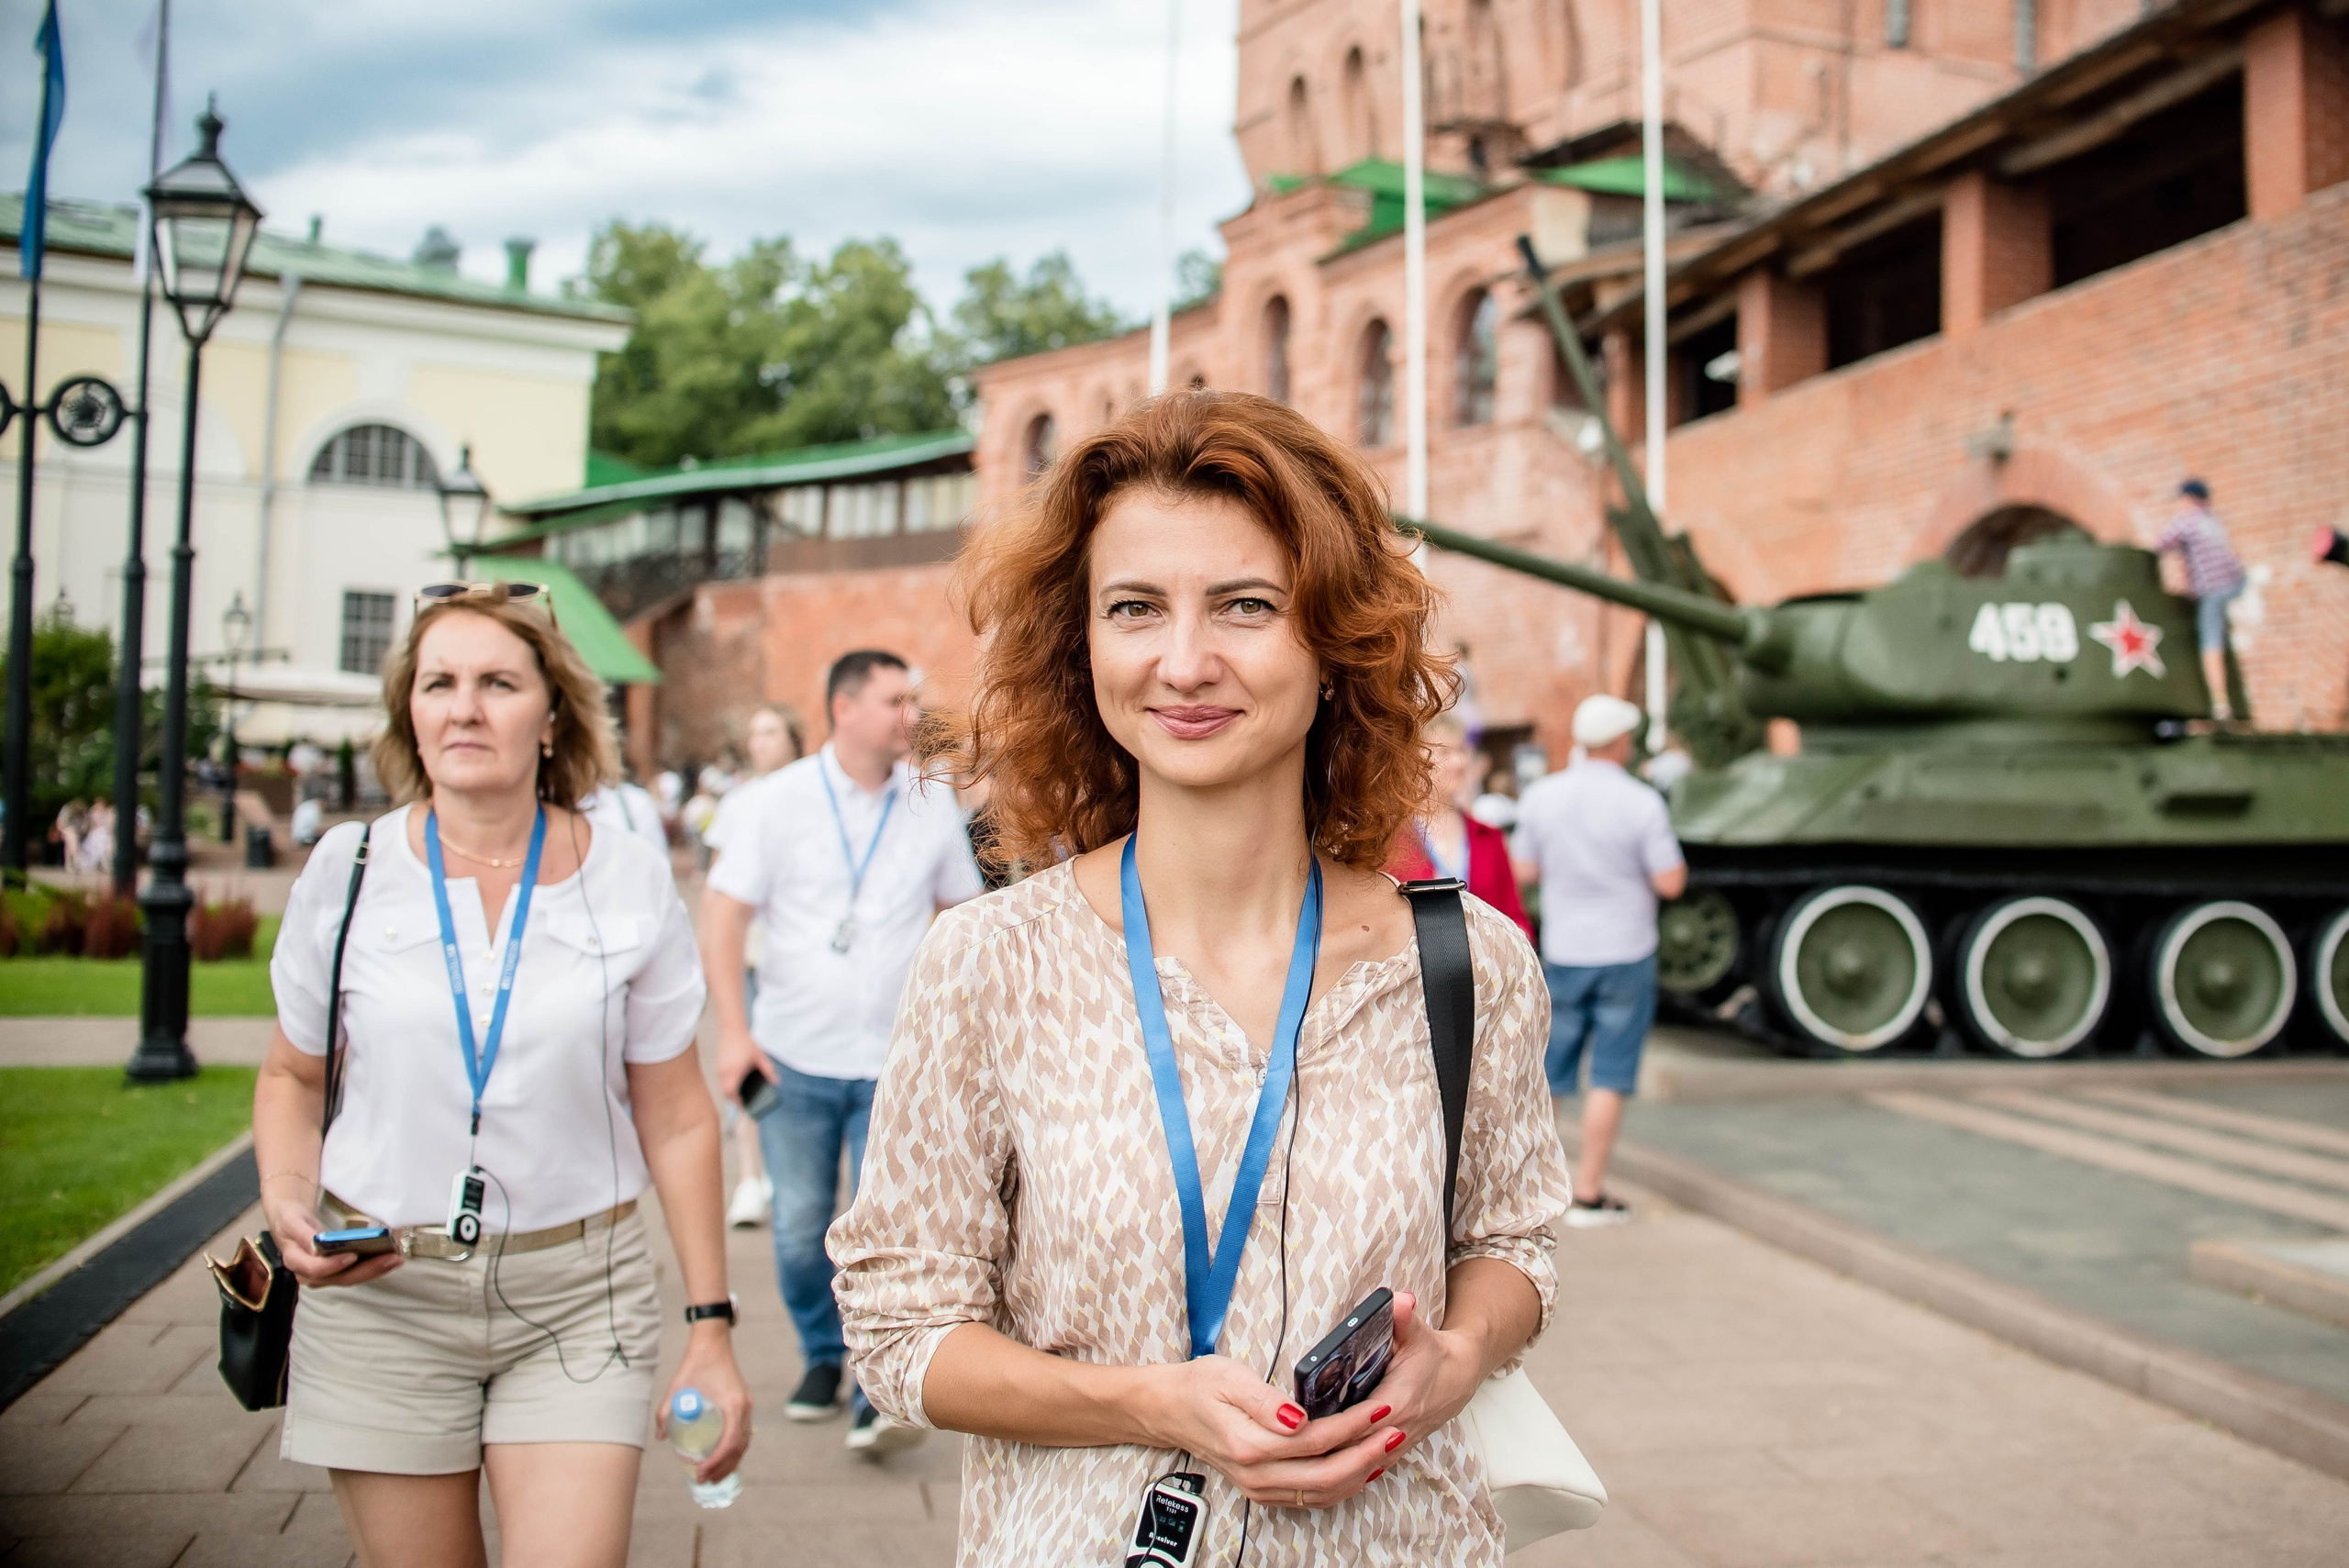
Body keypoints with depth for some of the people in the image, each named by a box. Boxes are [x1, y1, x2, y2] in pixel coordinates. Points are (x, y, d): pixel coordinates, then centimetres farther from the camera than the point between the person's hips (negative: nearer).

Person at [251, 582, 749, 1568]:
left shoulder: (629, 882, -2)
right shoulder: (348, 869, 0)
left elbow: (676, 1119, 1)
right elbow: (294, 1077, 13)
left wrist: (709, 1328, 0)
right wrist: (287, 1200, -7)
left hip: (577, 1300, -1)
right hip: (380, 1293, 1)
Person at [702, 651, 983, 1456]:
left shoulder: (933, 803, 3)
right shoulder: (779, 800, -2)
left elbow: (960, 908, 14)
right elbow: (723, 915, -4)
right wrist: (734, 1029, -12)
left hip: (894, 1062, 0)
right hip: (793, 1057, 0)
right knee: (800, 1229, 9)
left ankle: (878, 1395, 0)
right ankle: (822, 1357, 31)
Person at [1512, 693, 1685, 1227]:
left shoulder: (1540, 796, -4)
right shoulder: (1643, 804, -13)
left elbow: (1525, 871, 3)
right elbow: (1670, 883, -11)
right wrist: (1672, 854, 9)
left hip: (1562, 953, 3)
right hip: (1626, 953, -3)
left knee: (1548, 1073, 13)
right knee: (1610, 1078, 4)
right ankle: (1588, 1194, 7)